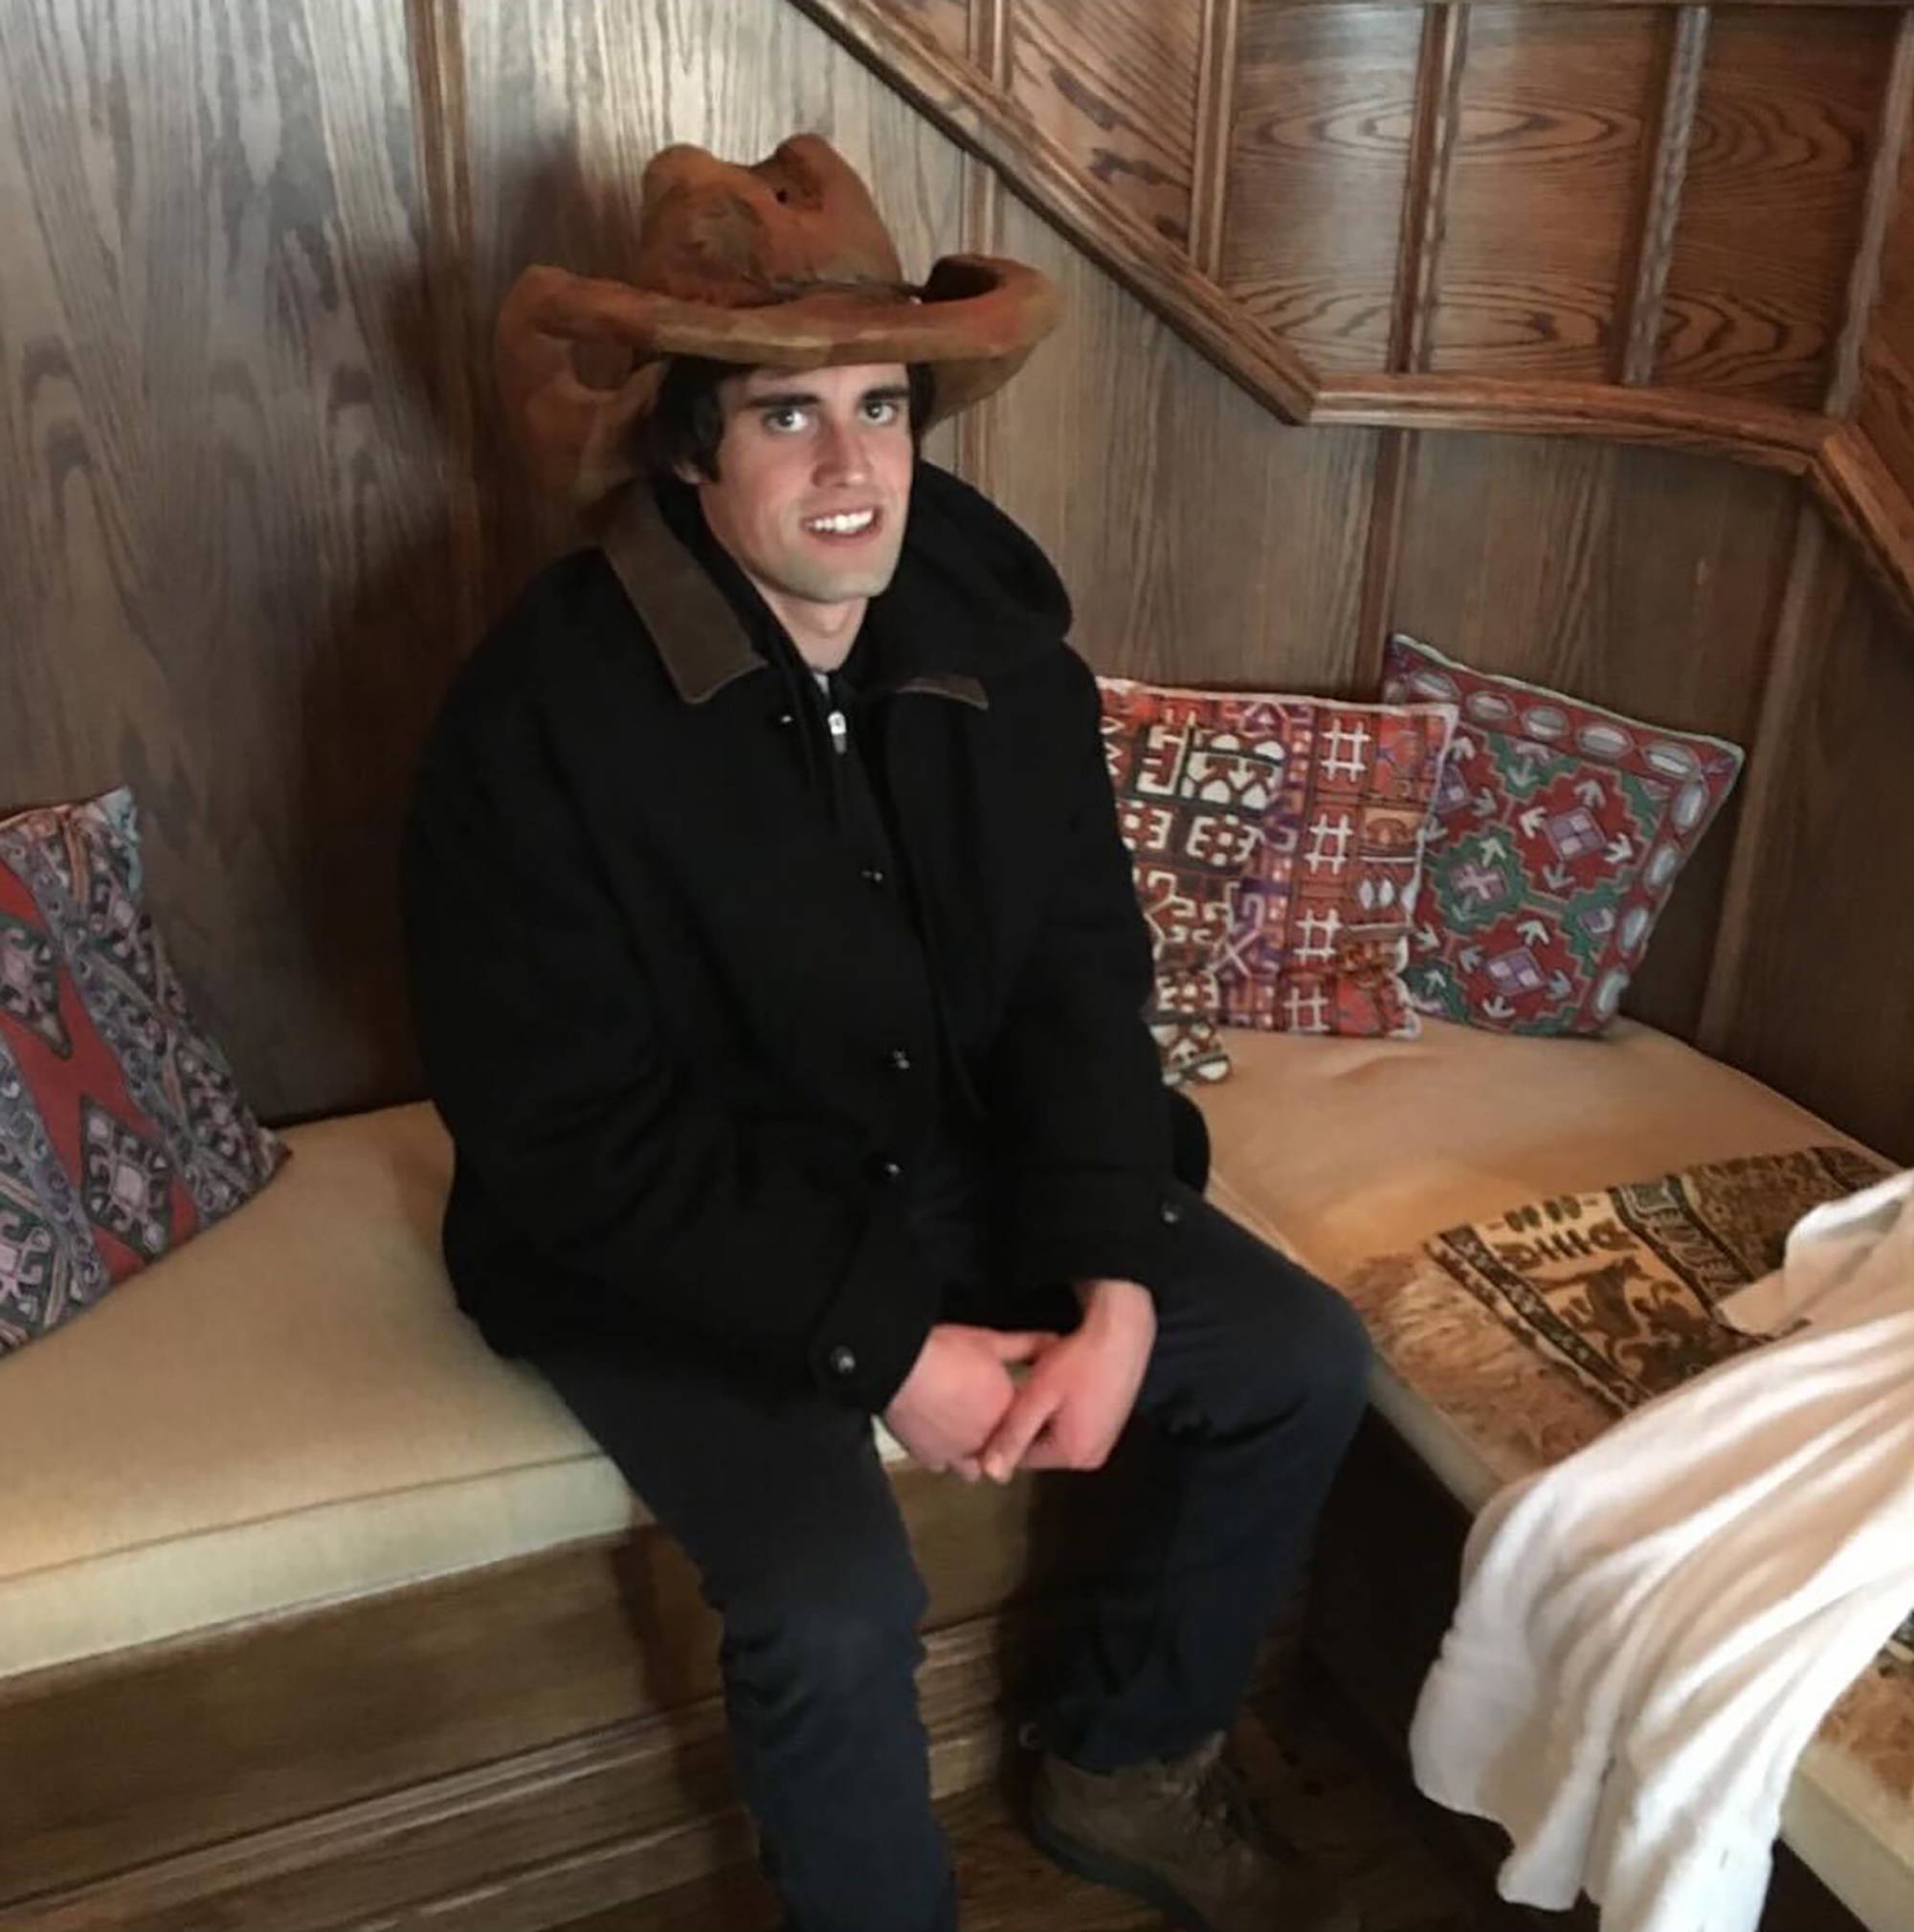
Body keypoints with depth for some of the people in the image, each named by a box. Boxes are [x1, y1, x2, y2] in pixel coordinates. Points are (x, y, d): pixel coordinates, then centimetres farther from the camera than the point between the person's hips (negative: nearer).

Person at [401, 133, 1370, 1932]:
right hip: (673, 1239, -5)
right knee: (835, 1601, -26)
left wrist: (1115, 1290, -16)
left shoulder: (1001, 650, -7)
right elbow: (569, 1138, -21)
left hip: (963, 1171, 6)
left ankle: (1127, 1767, 25)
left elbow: (1082, 981, -3)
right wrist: (880, 1342, -23)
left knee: (1302, 1363, 1)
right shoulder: (539, 713, -23)